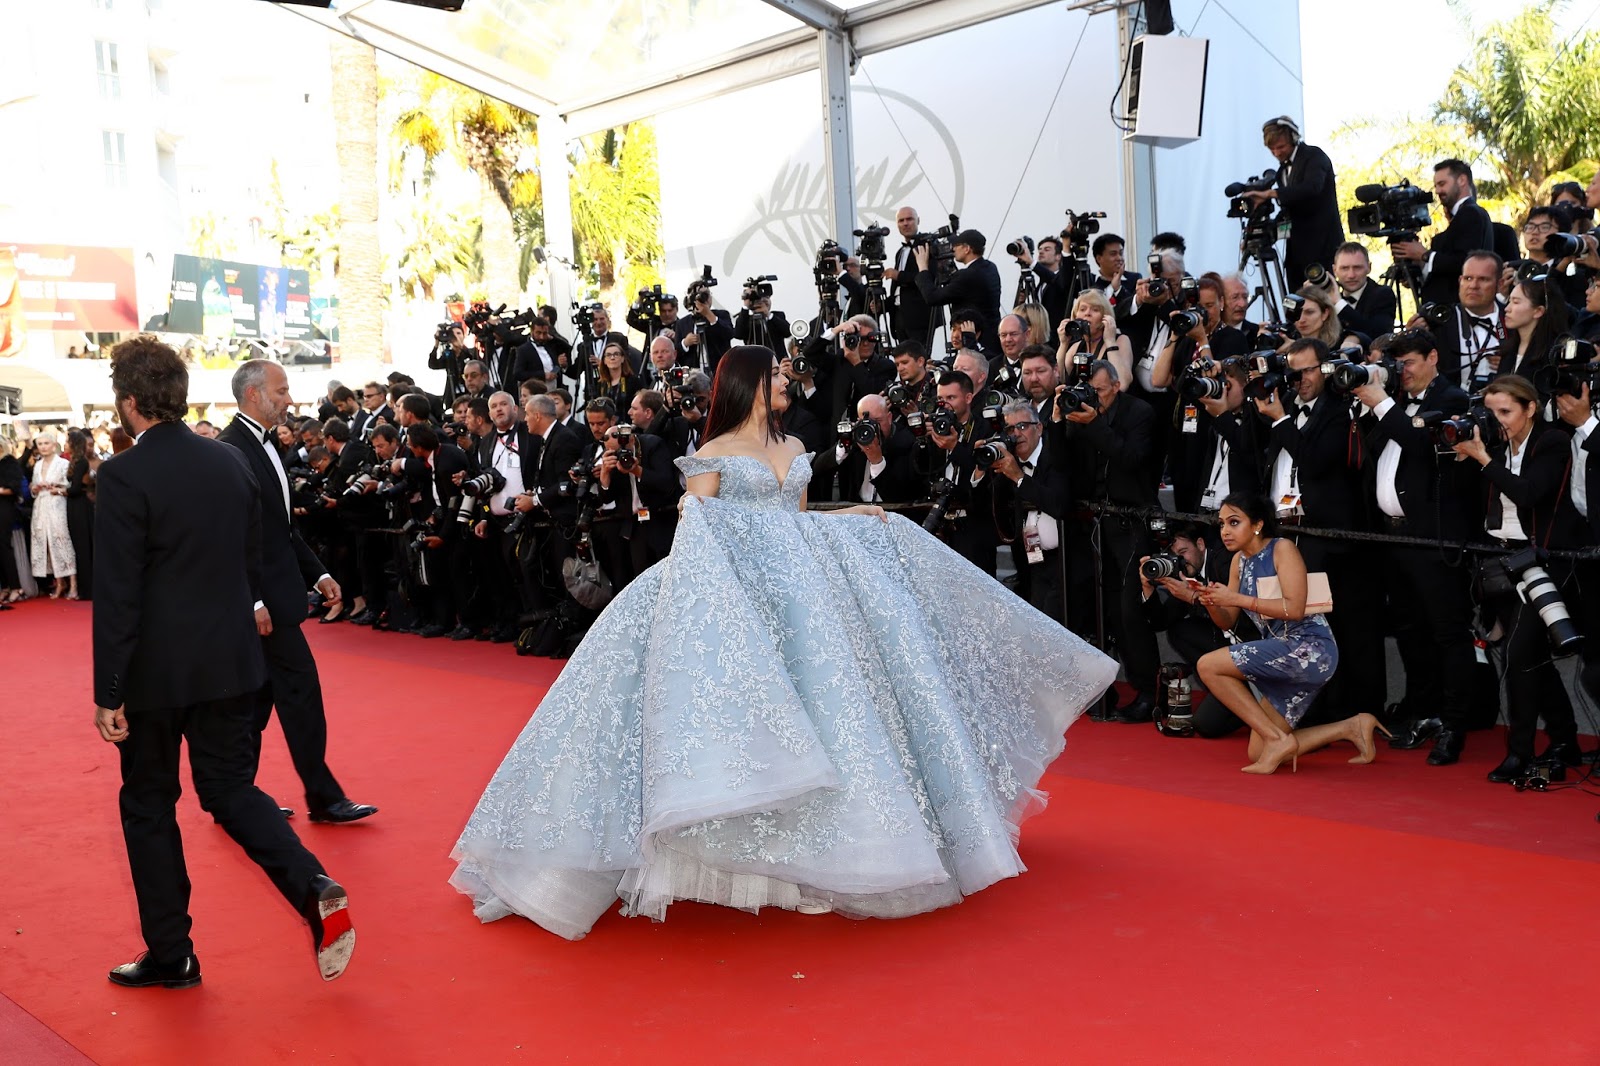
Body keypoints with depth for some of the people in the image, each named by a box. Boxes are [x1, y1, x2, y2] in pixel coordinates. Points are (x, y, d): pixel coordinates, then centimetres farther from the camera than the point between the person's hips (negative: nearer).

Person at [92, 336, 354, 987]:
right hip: (230, 663, 5)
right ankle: (315, 890, -7)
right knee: (231, 789, 14)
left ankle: (170, 955, 21)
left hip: (154, 670, -5)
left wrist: (107, 693, -11)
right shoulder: (231, 462, 2)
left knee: (147, 805, 12)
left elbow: (117, 595, -17)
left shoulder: (123, 477, -16)